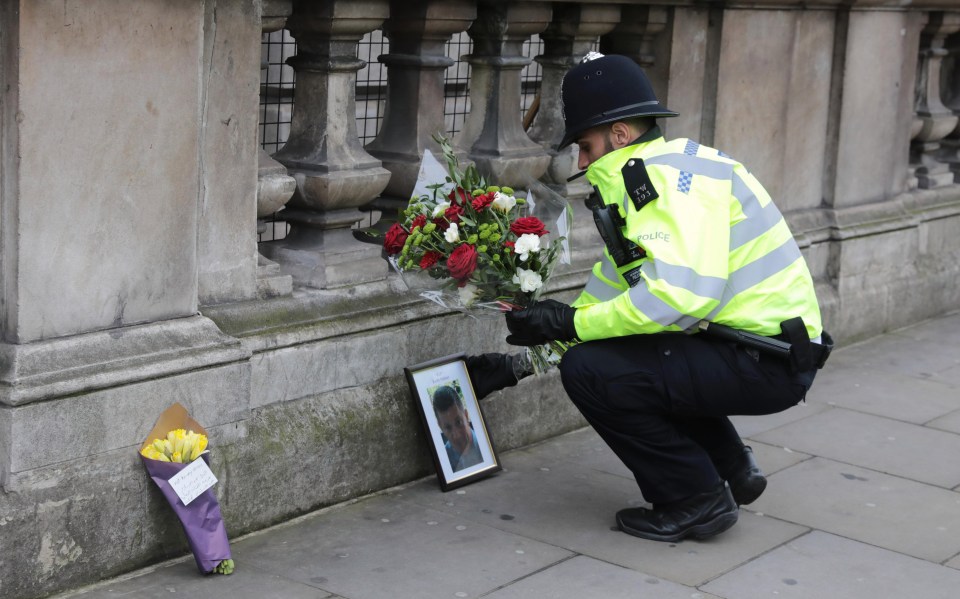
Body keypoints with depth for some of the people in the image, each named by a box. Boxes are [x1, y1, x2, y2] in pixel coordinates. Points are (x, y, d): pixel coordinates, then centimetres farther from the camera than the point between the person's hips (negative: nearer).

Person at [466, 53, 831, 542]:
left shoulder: (674, 171, -16)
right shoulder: (638, 189, 16)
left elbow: (683, 292, -30)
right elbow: (605, 294, 23)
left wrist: (573, 324, -19)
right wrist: (519, 363, 22)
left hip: (770, 360, -10)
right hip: (743, 344, 10)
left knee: (590, 370, -17)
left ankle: (697, 501, -3)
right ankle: (730, 468, 23)